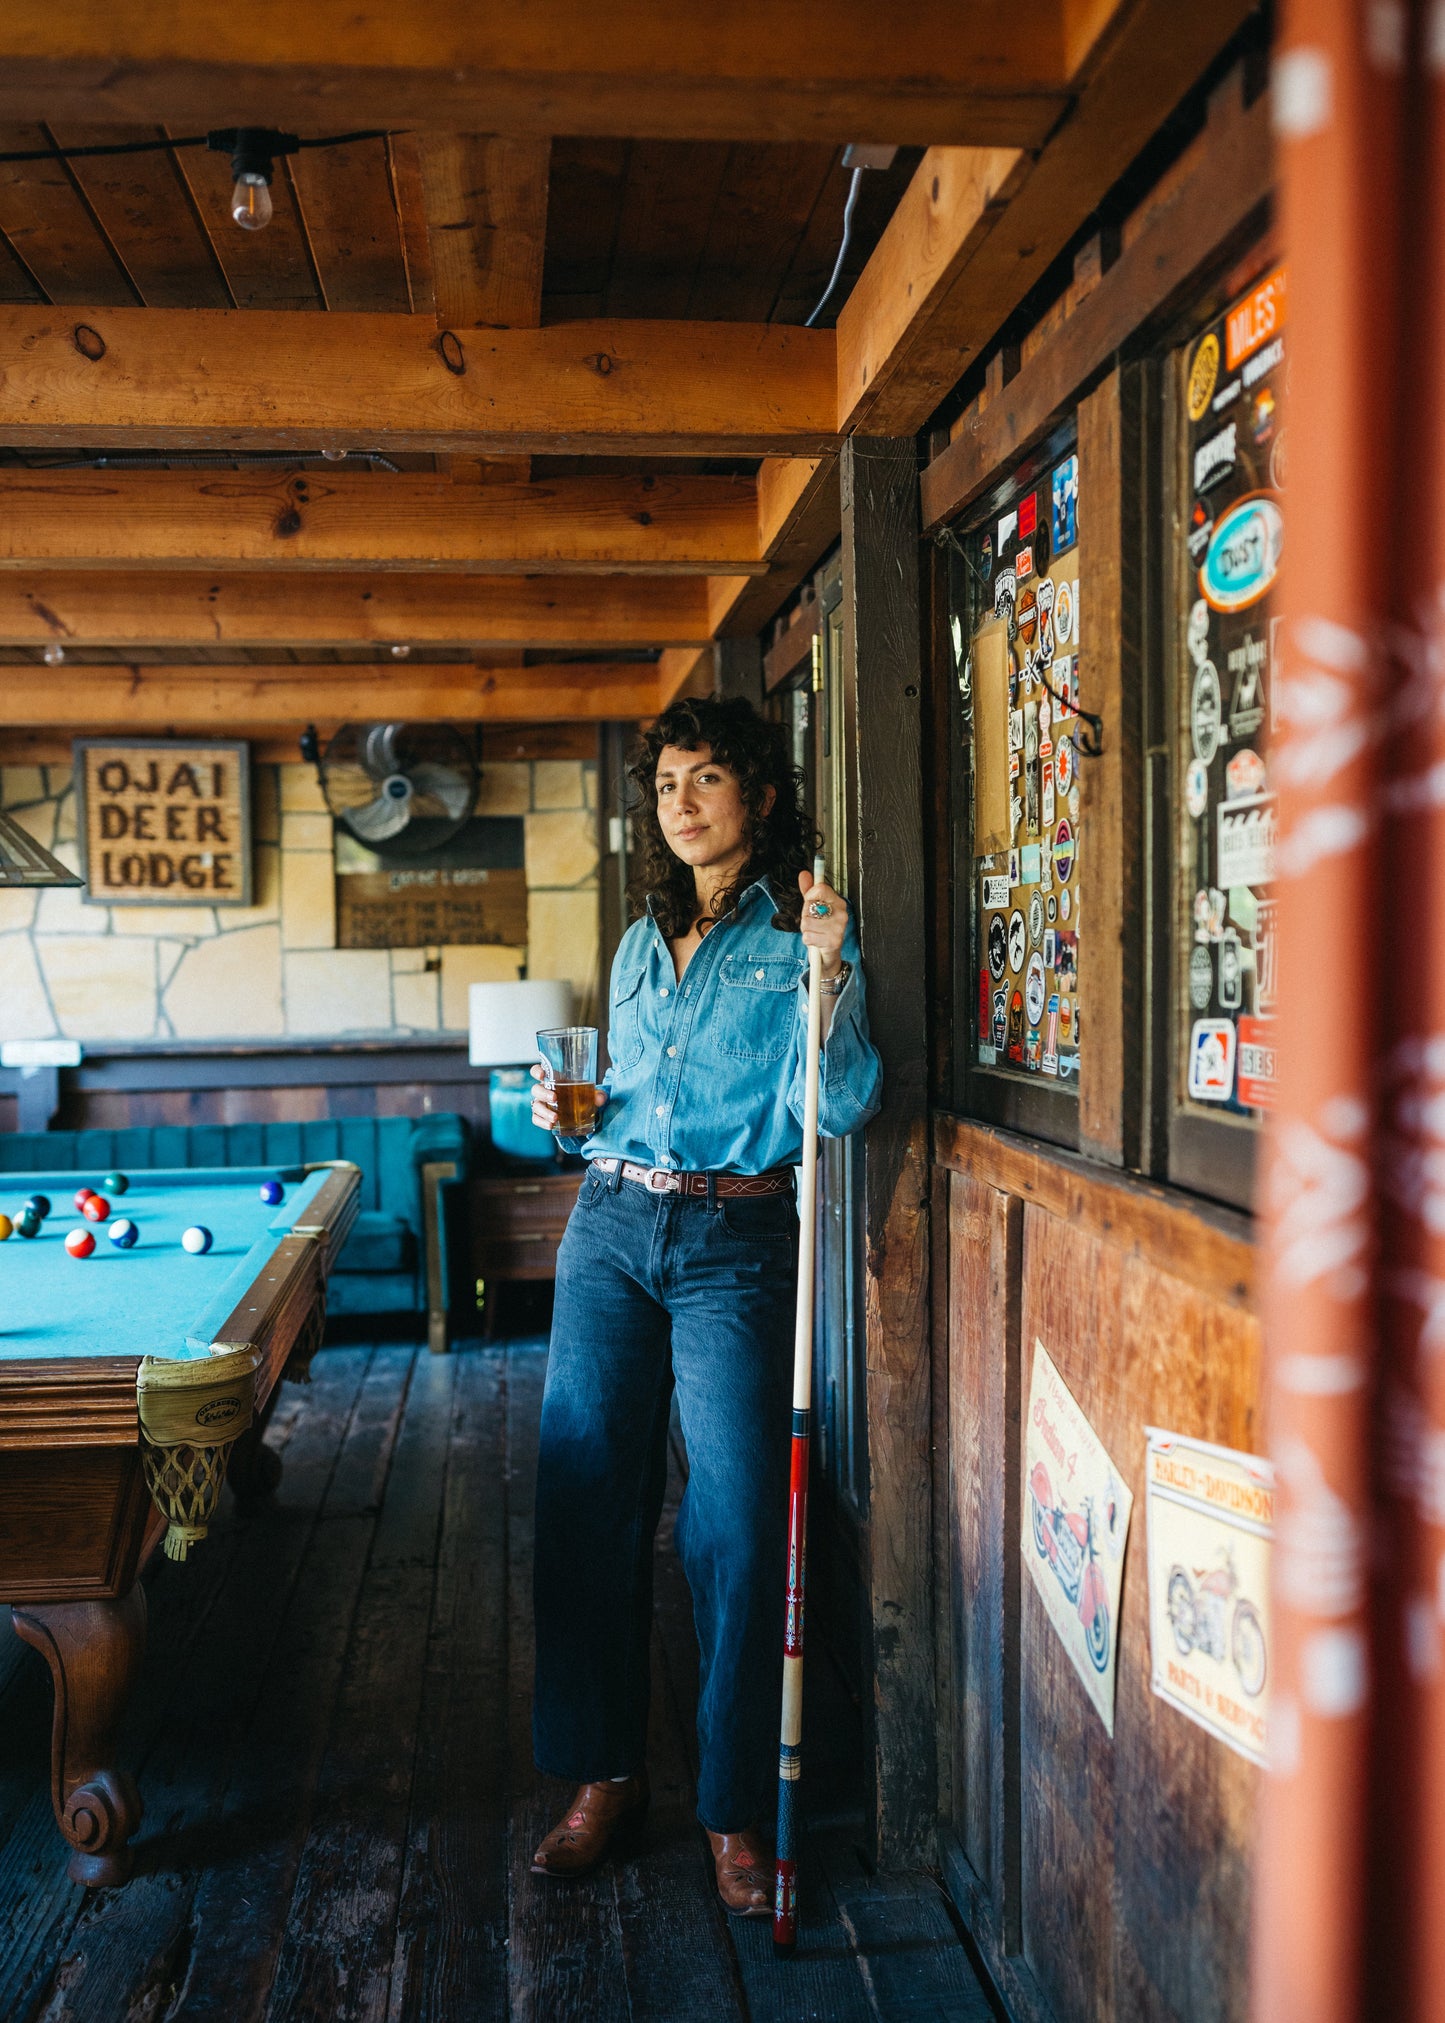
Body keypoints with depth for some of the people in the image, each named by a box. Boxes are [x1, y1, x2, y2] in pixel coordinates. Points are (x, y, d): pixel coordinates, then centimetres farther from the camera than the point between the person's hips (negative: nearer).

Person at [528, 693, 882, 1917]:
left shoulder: (803, 935, -1)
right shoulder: (641, 944, 15)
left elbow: (839, 1108, -12)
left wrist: (827, 976, -23)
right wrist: (573, 1113, 4)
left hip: (736, 1242, -5)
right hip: (611, 1227, 5)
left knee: (737, 1525, -3)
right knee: (587, 1498, 7)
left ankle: (735, 1811, 14)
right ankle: (604, 1774, 25)